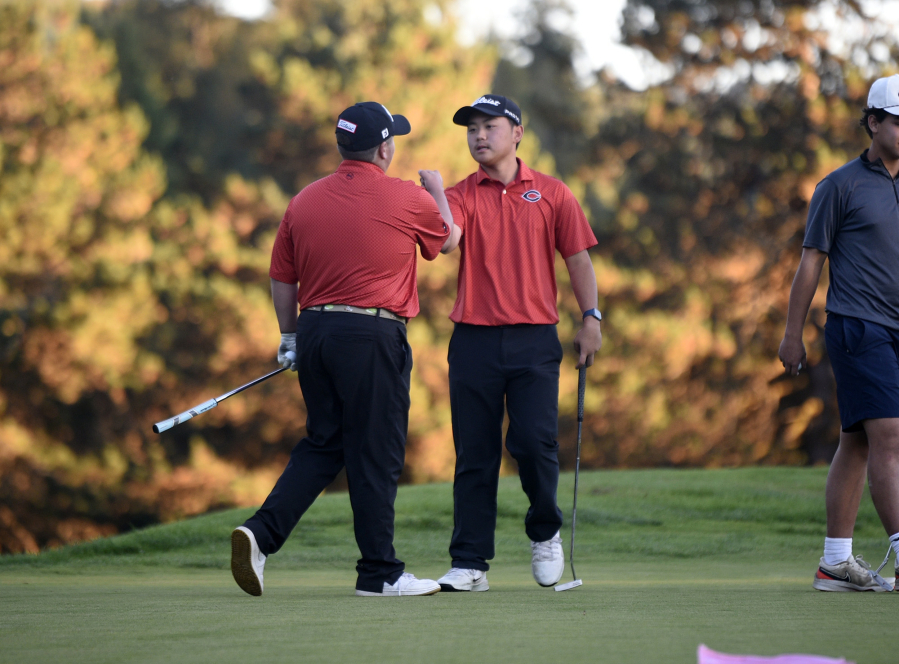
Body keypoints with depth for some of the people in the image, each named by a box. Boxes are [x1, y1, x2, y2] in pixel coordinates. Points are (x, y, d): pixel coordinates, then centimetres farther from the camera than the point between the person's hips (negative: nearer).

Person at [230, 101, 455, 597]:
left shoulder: (304, 201, 8)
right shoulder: (408, 199, -4)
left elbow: (282, 279, 13)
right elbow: (447, 237, 17)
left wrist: (291, 336, 25)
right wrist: (437, 191, 35)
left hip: (315, 330, 5)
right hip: (373, 335, -5)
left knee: (322, 445, 14)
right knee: (375, 455, 0)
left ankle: (261, 532, -2)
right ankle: (379, 572, 4)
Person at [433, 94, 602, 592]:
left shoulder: (552, 194, 9)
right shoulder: (460, 196, 7)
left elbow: (578, 258, 10)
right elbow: (446, 241, -13)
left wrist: (590, 318, 1)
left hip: (535, 339, -1)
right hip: (474, 340, 1)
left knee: (534, 441, -11)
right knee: (475, 454, 0)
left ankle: (545, 534, 16)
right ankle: (470, 564, 3)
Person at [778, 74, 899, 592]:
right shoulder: (841, 186, -1)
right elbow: (811, 260, 0)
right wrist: (793, 334, -2)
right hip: (857, 327, -6)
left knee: (857, 443, 9)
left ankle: (836, 561, 12)